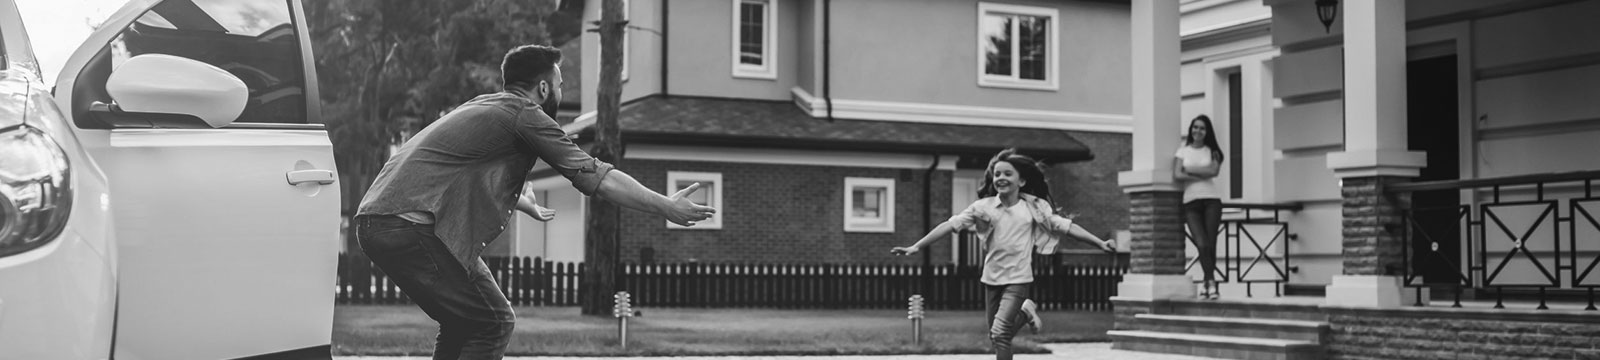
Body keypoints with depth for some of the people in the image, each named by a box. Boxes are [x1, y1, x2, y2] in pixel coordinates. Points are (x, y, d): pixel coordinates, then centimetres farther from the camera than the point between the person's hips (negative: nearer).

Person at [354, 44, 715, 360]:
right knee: (493, 322, -2)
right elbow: (597, 177, -5)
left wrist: (528, 205, 62)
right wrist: (666, 207, 2)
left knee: (461, 324, 20)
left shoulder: (485, 106, 24)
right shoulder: (526, 115, -4)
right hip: (413, 227, -10)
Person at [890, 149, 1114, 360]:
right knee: (996, 337, 14)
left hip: (1018, 279, -3)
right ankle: (1025, 313, 41)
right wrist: (916, 247, -15)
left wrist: (1100, 243, 0)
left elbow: (1066, 226, 1)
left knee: (1000, 333, -17)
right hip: (991, 279, 3)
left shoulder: (1035, 208, -3)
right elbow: (950, 225, -9)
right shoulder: (983, 207, -4)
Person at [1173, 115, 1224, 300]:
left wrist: (1189, 169, -4)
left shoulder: (1213, 152, 10)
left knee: (1210, 244, -4)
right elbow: (1177, 175, -3)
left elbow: (1214, 170, -9)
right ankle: (1212, 282, -4)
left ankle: (1206, 282, 9)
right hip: (1191, 202, 0)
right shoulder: (1183, 151, 11)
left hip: (1211, 200, 0)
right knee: (1202, 244, -13)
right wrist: (1201, 175, -6)